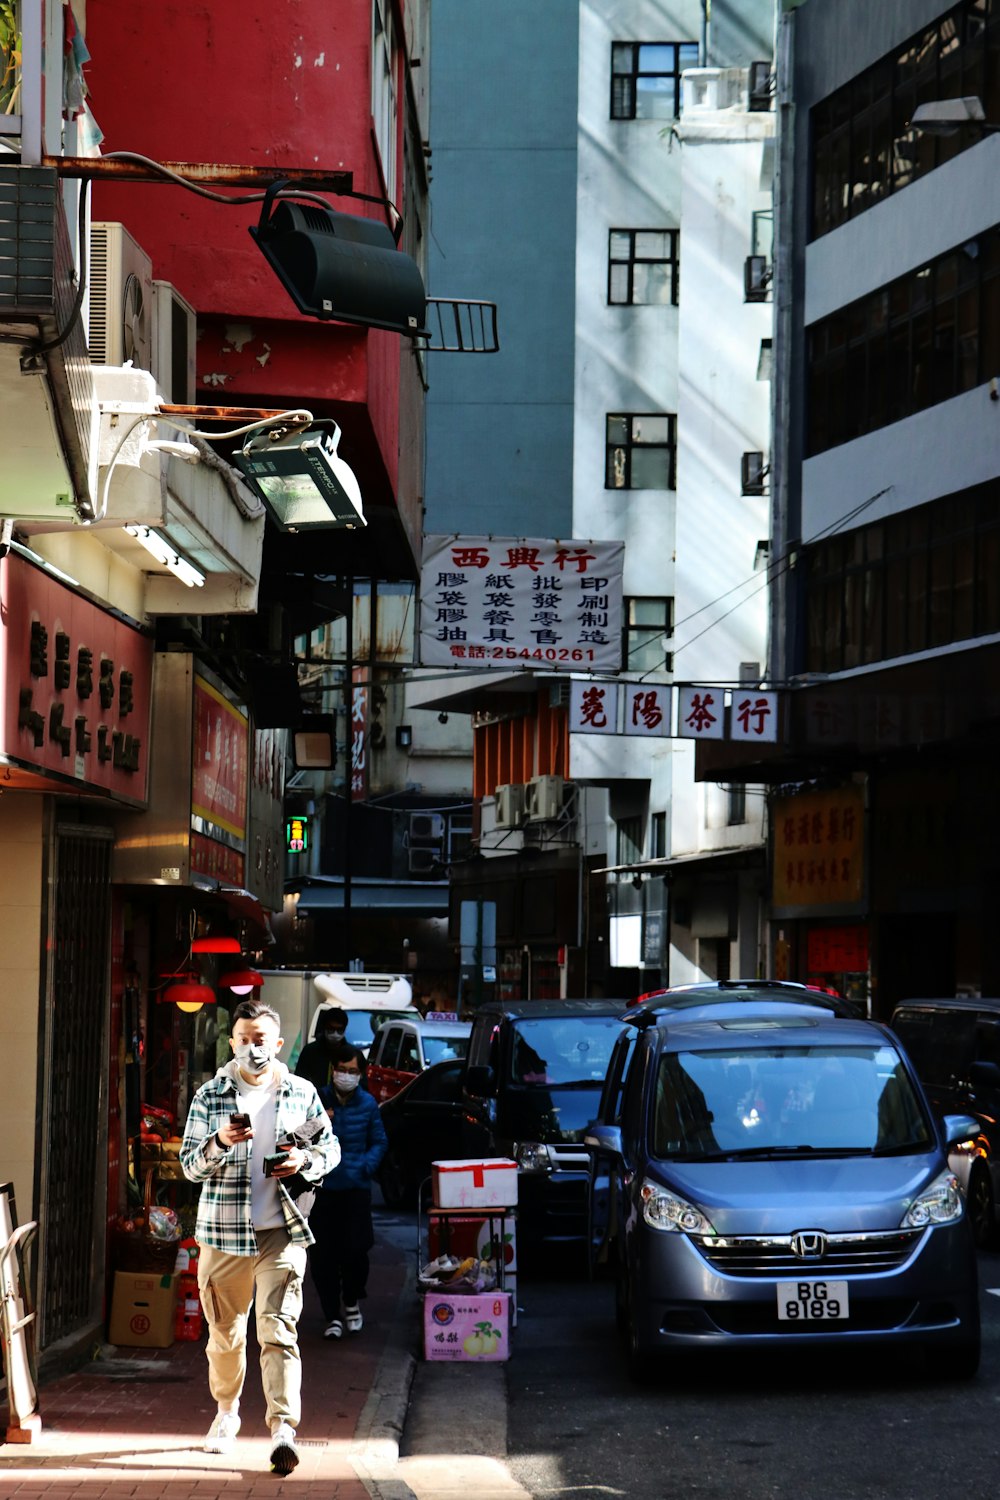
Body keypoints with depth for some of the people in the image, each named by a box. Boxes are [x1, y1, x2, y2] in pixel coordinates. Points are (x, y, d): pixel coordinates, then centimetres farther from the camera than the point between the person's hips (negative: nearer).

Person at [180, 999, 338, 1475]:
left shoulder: (302, 1093, 5)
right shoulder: (209, 1096, 3)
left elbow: (331, 1149, 14)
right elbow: (190, 1166, 1)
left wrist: (305, 1161, -8)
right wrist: (220, 1142, -19)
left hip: (282, 1231, -1)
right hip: (224, 1231, 1)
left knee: (278, 1329, -13)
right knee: (225, 1333, 12)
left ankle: (283, 1429, -20)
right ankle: (226, 1411, 35)